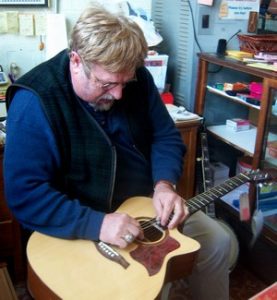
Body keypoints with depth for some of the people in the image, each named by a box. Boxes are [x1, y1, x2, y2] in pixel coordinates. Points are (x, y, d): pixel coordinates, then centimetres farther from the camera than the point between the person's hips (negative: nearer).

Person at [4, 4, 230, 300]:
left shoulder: (137, 78, -7)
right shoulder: (35, 102, -25)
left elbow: (166, 136, 3)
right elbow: (24, 193, -27)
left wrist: (164, 184, -16)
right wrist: (96, 224, -34)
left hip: (146, 203, 6)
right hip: (80, 226, -5)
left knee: (217, 241, 5)